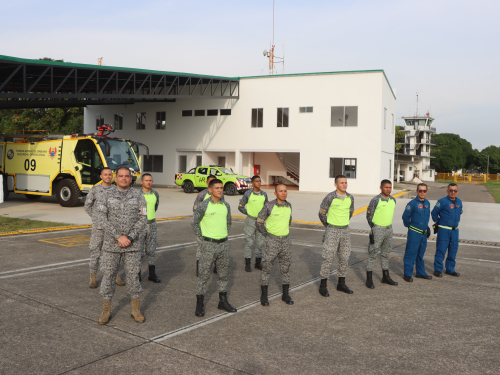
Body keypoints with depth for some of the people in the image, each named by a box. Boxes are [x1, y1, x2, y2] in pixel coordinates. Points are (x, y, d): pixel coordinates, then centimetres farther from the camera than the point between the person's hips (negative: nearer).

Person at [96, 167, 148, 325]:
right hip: (111, 245, 0)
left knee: (133, 276, 5)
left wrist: (129, 238, -17)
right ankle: (106, 310, 20)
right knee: (108, 276, 5)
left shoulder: (138, 196, 0)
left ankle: (136, 310, 20)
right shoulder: (106, 197, 0)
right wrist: (119, 237, -20)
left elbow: (142, 220, -6)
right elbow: (103, 220, -10)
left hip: (132, 245, 0)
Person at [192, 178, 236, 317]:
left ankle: (223, 301, 26)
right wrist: (202, 239, -3)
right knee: (204, 275, 0)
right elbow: (194, 223, -1)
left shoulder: (226, 205, 6)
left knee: (223, 274, 14)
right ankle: (200, 305, 10)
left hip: (224, 244, 5)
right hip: (209, 245, -5)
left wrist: (225, 236, 12)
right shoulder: (203, 205, -10)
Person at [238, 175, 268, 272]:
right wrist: (248, 213, -5)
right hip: (250, 220, -4)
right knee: (249, 242, 0)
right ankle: (247, 264, 8)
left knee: (260, 243, 8)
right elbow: (240, 207, 0)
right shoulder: (247, 194, -8)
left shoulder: (264, 194, 4)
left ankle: (258, 263, 19)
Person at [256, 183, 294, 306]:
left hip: (286, 241, 4)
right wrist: (267, 235, 0)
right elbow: (259, 222, -3)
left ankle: (285, 294, 22)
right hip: (272, 241, -4)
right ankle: (264, 295, 13)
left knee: (285, 268, 10)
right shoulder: (269, 206, -13)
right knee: (267, 267, 1)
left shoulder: (289, 206, 2)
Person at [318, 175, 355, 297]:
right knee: (328, 258, -3)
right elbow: (322, 214, -3)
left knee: (344, 258, 10)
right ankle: (323, 286, 7)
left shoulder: (350, 198, 2)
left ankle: (341, 284, 24)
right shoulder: (330, 198, -14)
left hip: (345, 231, 5)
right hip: (332, 232, -5)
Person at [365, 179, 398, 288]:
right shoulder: (375, 200, -13)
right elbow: (369, 216, -7)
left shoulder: (393, 200, 7)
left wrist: (388, 225, 16)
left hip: (389, 229, 7)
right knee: (373, 254, -3)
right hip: (377, 230, -6)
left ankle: (386, 276, 26)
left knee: (386, 253, 15)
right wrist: (374, 228, -4)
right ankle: (369, 278, 3)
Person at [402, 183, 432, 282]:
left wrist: (427, 226, 19)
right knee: (411, 253, -3)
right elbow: (405, 216, -6)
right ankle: (408, 274, 4)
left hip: (424, 233, 7)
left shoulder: (427, 203, 8)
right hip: (414, 233, -6)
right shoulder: (412, 203, -13)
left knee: (421, 254, 16)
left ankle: (421, 273, 27)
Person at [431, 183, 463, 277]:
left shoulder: (459, 202, 7)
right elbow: (434, 213, -2)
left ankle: (450, 269, 23)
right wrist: (437, 223, 4)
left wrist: (456, 221, 17)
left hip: (455, 230, 6)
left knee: (453, 249, 11)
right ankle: (438, 269, 6)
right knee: (441, 249, -4)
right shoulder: (442, 201, -10)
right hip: (443, 230, -6)